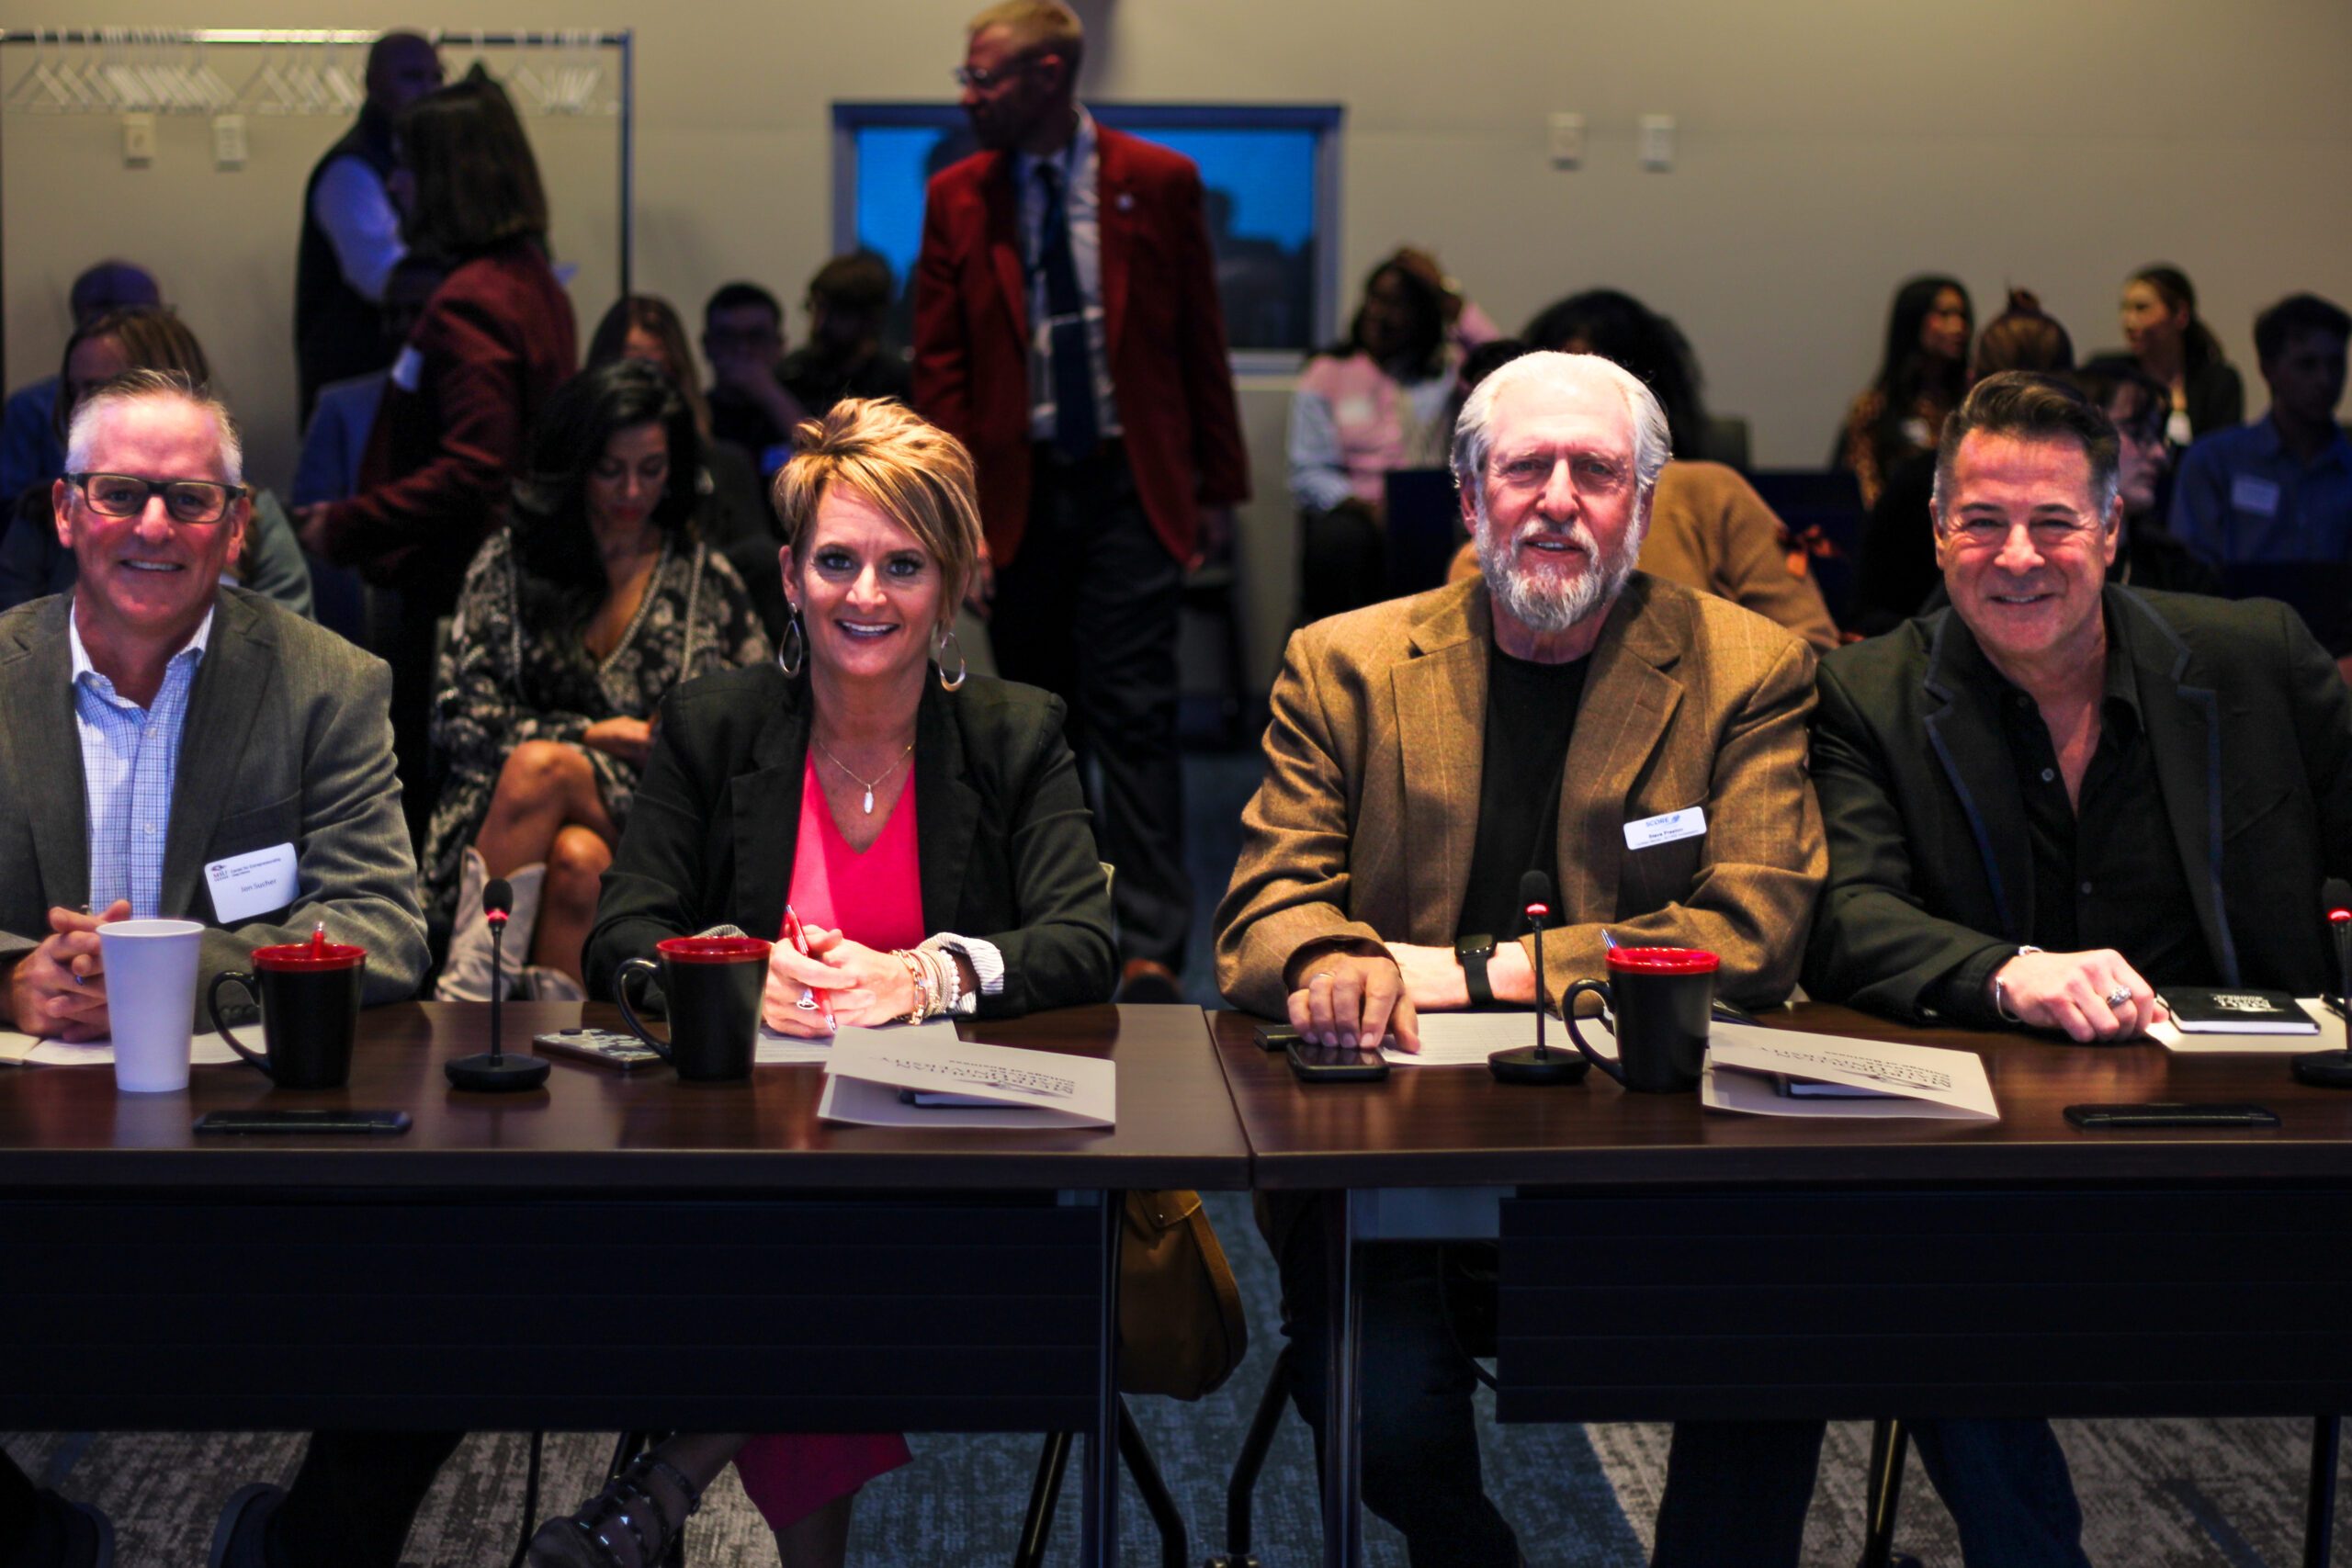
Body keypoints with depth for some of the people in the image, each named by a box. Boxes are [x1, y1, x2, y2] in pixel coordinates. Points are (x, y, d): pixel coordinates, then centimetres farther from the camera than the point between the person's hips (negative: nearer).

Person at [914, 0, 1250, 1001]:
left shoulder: (1158, 183, 0)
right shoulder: (957, 198, 4)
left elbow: (1201, 343, 5)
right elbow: (939, 365, 4)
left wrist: (1219, 486, 5)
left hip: (1129, 483, -2)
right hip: (1018, 486, 2)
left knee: (1134, 712, -7)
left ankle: (1152, 948, -7)